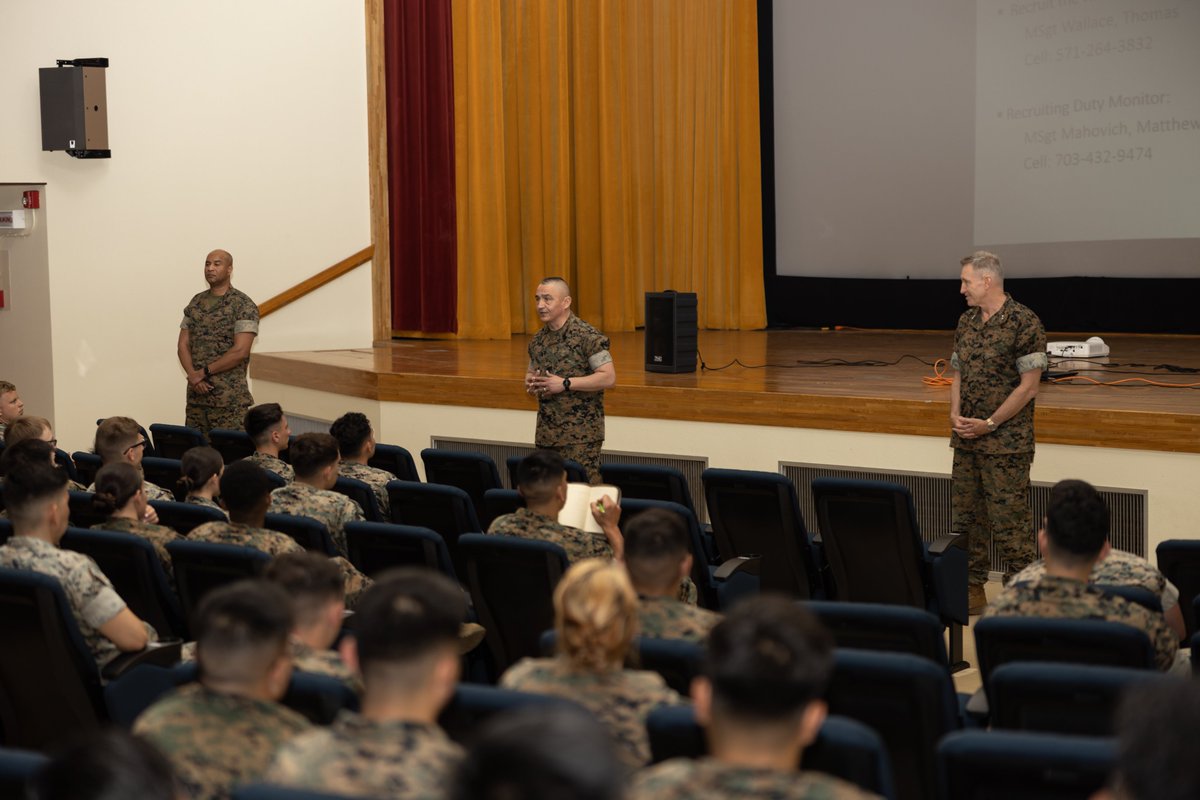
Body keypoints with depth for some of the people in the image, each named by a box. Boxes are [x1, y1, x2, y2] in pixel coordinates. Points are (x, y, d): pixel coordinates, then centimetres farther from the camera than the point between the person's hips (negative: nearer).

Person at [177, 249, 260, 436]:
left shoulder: (244, 306, -6)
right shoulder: (196, 302, 13)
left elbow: (240, 351, -13)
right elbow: (183, 344, 10)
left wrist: (204, 373, -11)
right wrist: (193, 375, -8)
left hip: (230, 399, -5)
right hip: (196, 394, 5)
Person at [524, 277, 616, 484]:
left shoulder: (587, 336, -10)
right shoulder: (538, 340, 12)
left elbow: (609, 378, -15)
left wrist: (565, 384, -19)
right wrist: (530, 383, 0)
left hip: (581, 434, -6)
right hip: (546, 433, 7)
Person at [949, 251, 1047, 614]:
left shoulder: (1023, 323, -12)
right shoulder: (966, 321, 11)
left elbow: (1028, 386, -14)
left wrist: (989, 424, -15)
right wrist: (956, 413, -1)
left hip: (1006, 443, -7)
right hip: (966, 440, 7)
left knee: (1008, 522, -6)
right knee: (967, 517, 11)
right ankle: (972, 589, 21)